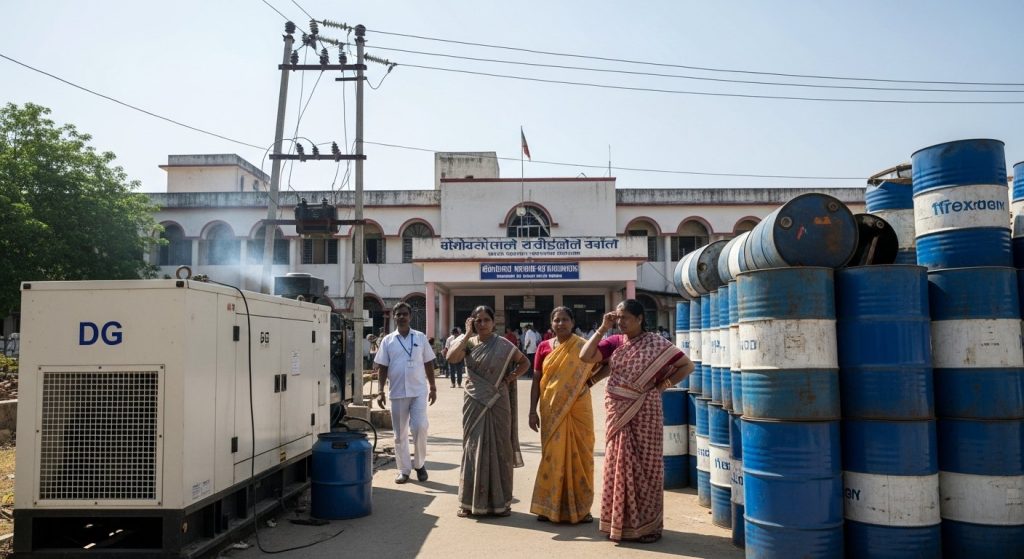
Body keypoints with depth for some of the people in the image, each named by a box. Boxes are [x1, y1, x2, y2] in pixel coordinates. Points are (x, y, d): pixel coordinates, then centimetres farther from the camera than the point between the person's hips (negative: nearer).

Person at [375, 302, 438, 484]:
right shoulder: (387, 340, 4)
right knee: (400, 434, 6)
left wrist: (433, 387, 5)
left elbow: (428, 364, 8)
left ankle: (419, 464, 13)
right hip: (397, 392, 1)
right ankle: (404, 470, 17)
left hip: (418, 391, -1)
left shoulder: (420, 337, 5)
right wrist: (381, 391, -3)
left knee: (420, 427, -9)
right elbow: (383, 367, 5)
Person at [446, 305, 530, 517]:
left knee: (499, 448, 5)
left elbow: (524, 362, 12)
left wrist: (512, 376, -5)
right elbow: (451, 358, -18)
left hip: (498, 404, 0)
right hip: (474, 403, 0)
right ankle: (470, 501, 13)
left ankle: (500, 501, 14)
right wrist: (468, 334, -16)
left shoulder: (503, 345, 0)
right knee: (473, 448, 5)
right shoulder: (468, 343, 0)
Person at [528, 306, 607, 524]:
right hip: (552, 411, 1)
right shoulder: (544, 347, 3)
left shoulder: (583, 347, -1)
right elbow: (536, 382, 5)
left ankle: (581, 506, 14)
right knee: (552, 456, 5)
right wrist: (532, 411, -1)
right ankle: (549, 506, 15)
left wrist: (591, 381, -4)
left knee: (579, 455, 3)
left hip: (578, 410, -1)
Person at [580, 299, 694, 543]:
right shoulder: (614, 342, 4)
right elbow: (585, 356, -6)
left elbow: (687, 366, -2)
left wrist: (661, 386, -7)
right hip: (618, 412, 4)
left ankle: (646, 524, 13)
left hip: (644, 412, -4)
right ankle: (619, 522, 19)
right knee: (619, 464, 9)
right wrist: (602, 329, -8)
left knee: (645, 465, 3)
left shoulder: (656, 343, -6)